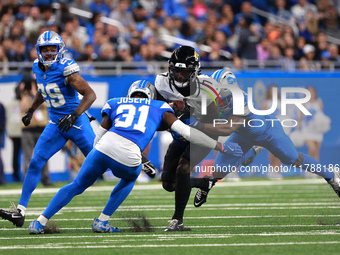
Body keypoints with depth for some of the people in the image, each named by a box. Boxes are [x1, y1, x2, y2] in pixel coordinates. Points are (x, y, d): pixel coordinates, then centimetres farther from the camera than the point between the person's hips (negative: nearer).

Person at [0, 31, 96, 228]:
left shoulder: (66, 69, -19)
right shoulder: (38, 67, 3)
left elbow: (90, 94, -22)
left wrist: (74, 116, -31)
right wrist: (31, 110, 20)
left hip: (77, 123, -6)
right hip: (56, 124, 6)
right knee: (35, 164, -4)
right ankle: (20, 211, -5)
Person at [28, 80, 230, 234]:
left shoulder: (115, 104, 29)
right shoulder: (159, 108, 26)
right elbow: (186, 131, 18)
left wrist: (95, 170, 40)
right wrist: (217, 145, 26)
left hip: (104, 148, 1)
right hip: (129, 158, -1)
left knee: (77, 186, 22)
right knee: (129, 179, 35)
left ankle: (41, 221, 16)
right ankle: (102, 221, 26)